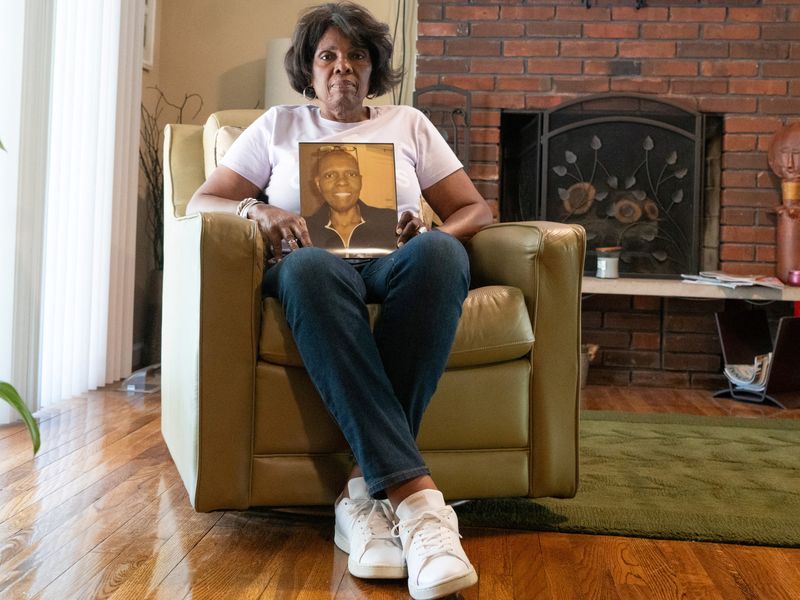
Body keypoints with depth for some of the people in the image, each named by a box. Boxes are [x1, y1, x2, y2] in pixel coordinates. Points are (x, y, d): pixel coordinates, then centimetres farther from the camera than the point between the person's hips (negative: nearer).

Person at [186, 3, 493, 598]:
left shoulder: (409, 124, 23)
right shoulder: (280, 125, 22)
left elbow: (476, 210, 17)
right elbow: (200, 201, 15)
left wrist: (432, 234, -7)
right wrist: (258, 210, -8)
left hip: (395, 267, 1)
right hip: (313, 272, -1)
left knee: (439, 252, -37)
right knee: (309, 266, -40)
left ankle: (367, 486, -41)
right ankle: (415, 492, -48)